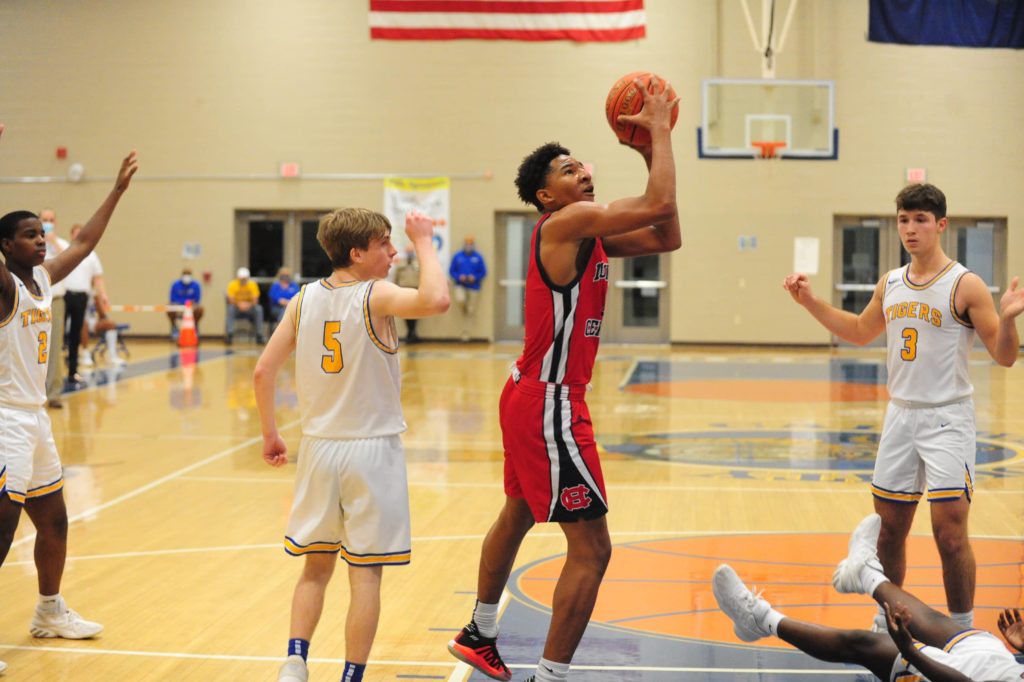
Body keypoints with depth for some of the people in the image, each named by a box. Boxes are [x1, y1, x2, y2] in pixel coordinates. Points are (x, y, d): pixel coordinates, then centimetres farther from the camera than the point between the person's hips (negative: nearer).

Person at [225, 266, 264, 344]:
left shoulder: (253, 285, -6)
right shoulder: (232, 285, -9)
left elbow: (255, 300, -12)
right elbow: (231, 300, -15)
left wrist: (248, 305, -33)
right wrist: (239, 304, -35)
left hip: (249, 308, 1)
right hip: (236, 308, -1)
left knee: (259, 309, -30)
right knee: (230, 309, -34)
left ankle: (259, 335, -27)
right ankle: (229, 334, -38)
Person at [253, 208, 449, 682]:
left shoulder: (304, 299, 1)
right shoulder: (376, 296, -13)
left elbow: (263, 371, 0)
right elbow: (436, 300, -32)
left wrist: (269, 433, 11)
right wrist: (424, 243, -18)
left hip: (318, 448, 5)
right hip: (371, 448, -5)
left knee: (316, 567, 17)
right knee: (365, 573, 4)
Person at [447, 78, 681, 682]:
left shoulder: (590, 235, 11)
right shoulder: (565, 223, -17)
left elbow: (666, 237, 10)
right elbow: (660, 205, -26)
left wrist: (651, 150, 7)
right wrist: (659, 130, -13)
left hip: (532, 398, 11)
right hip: (548, 405, -11)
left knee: (518, 515, 27)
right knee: (591, 549, -9)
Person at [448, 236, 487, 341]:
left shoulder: (478, 257, 0)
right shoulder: (457, 257, 3)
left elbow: (483, 272, 3)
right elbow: (451, 271, 5)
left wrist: (474, 277, -14)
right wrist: (459, 277, -13)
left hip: (473, 287, 0)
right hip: (460, 285, 0)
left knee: (470, 311, 3)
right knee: (460, 300, -30)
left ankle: (465, 333, 14)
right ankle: (464, 313, 5)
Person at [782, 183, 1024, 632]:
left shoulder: (965, 286, -11)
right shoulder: (890, 284, 7)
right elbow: (860, 332, 24)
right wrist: (810, 302, 18)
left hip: (947, 418, -6)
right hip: (900, 414, 6)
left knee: (949, 531, -9)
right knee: (889, 526, 12)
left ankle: (963, 632, 5)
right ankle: (887, 619, 28)